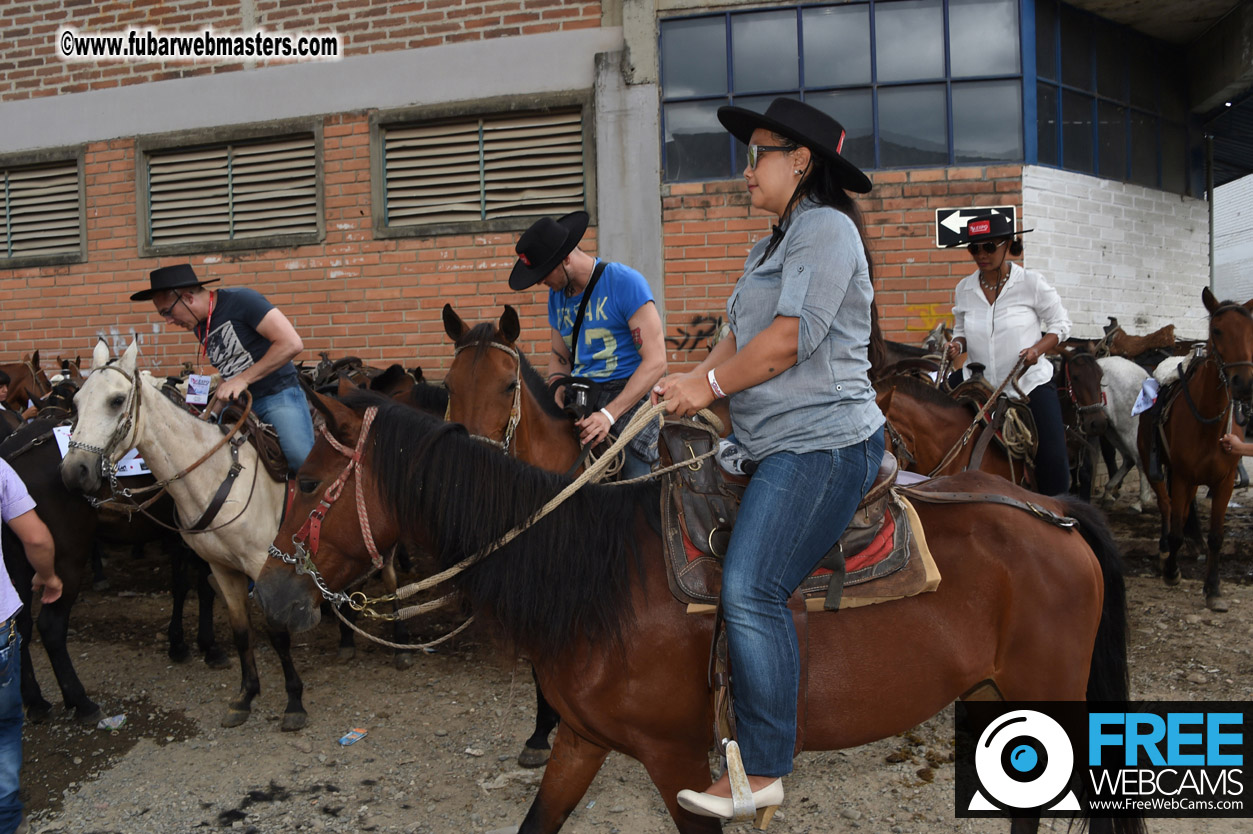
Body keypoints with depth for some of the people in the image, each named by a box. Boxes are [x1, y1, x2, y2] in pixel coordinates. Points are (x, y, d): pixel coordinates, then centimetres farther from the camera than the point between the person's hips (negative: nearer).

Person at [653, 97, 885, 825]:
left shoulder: (826, 227, -7)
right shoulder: (772, 246, 25)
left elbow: (791, 337, -17)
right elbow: (741, 336, 20)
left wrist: (712, 385, -8)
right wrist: (693, 381, 2)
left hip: (824, 443, -10)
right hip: (780, 447, 10)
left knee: (751, 590, -18)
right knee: (746, 590, 5)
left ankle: (765, 771, -10)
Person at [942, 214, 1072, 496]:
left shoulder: (1031, 282, -6)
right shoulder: (964, 288, 3)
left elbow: (1061, 324, 1)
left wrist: (1037, 348, -16)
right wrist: (957, 345, -6)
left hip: (1031, 383, -3)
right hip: (982, 387, 3)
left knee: (1053, 467, -8)